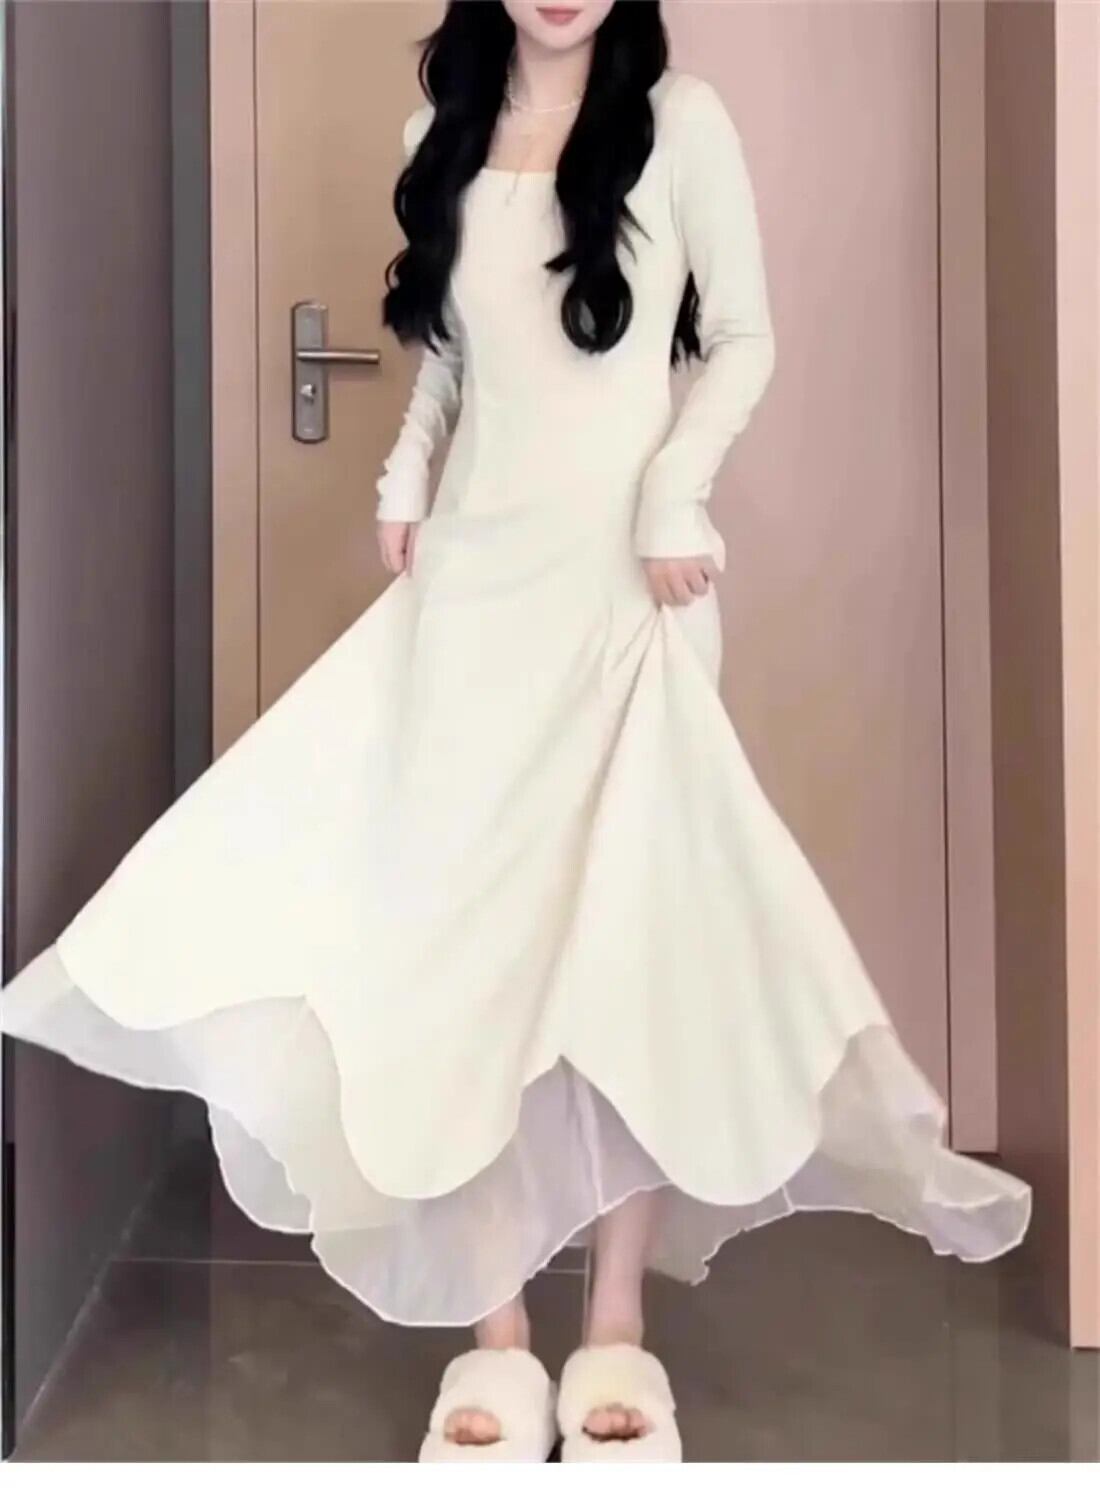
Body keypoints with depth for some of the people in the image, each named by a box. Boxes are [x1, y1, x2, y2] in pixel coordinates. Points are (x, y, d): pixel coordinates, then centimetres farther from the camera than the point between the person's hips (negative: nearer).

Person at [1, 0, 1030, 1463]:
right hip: (473, 570, 4)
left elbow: (744, 339, 2)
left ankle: (618, 1330, 10)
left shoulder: (679, 118, 1)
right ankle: (495, 1332, 8)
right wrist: (405, 480, 7)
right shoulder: (449, 129, 14)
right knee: (454, 923, -2)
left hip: (621, 571, -4)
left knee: (626, 922, -3)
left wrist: (675, 493, -12)